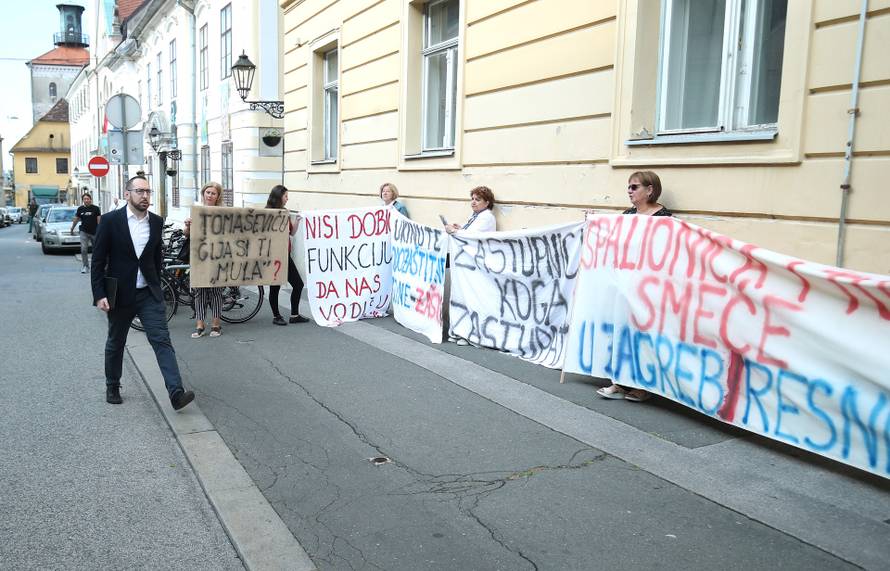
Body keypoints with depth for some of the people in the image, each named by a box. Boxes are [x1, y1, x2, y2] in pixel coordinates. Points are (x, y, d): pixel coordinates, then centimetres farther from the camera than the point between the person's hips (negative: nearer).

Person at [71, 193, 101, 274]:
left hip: (94, 232, -1)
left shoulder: (95, 208, -3)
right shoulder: (80, 209, 5)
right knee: (83, 249, -9)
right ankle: (85, 266, -3)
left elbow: (99, 220, -4)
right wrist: (72, 228, 24)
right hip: (84, 232, 1)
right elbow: (76, 219, 17)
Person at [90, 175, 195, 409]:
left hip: (149, 294, 2)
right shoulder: (111, 220, -9)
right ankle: (112, 387, 35)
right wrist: (99, 295, -12)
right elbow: (98, 260, -7)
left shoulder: (157, 222, 2)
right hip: (120, 293, -2)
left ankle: (176, 392, -14)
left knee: (162, 340, -8)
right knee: (115, 343, 14)